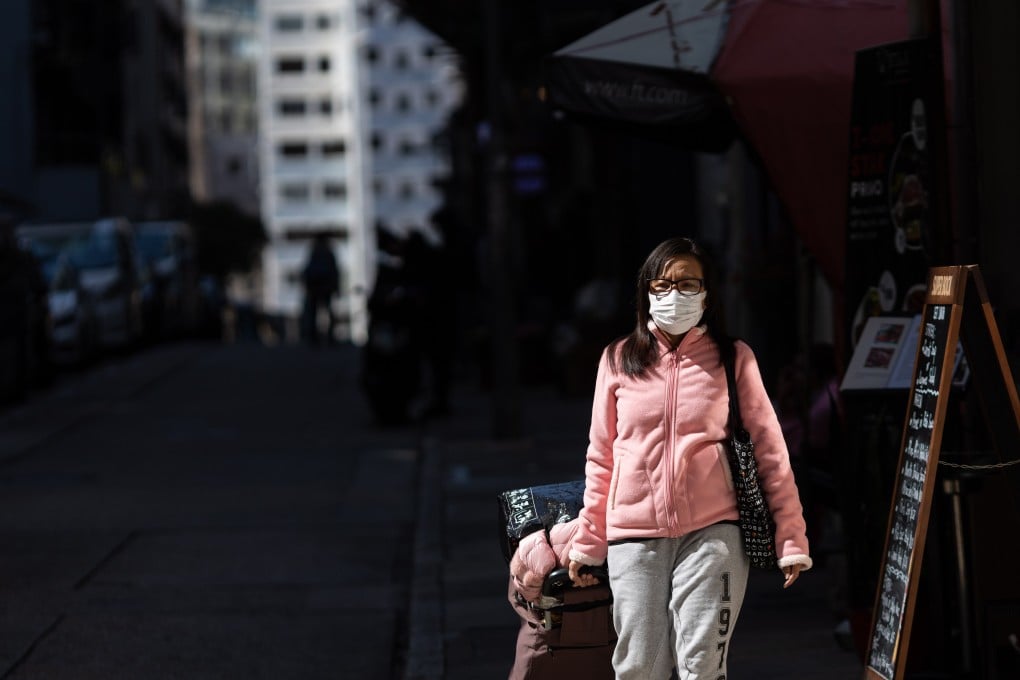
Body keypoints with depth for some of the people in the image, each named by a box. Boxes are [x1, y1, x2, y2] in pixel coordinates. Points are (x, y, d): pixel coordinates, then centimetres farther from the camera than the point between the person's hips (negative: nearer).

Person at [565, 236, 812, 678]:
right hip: (634, 537, 2)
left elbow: (769, 450, 2)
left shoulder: (733, 359, 3)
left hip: (711, 533, -2)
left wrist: (791, 537, -3)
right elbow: (602, 458, 12)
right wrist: (587, 541, 12)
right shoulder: (619, 360, 7)